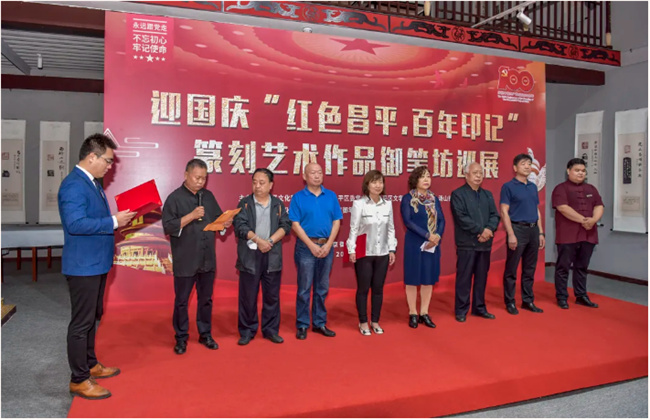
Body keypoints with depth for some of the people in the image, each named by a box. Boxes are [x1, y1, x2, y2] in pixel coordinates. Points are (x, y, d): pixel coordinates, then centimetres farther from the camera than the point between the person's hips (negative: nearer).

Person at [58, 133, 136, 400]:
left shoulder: (92, 182, 11)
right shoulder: (74, 185, -20)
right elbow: (75, 224, -29)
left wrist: (117, 220, 2)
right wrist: (114, 222, -25)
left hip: (96, 262, 10)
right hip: (83, 265, -10)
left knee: (92, 317, 21)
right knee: (81, 322, 1)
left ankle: (90, 365, 36)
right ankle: (79, 380, 13)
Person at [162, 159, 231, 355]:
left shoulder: (208, 196, 9)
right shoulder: (175, 198, -8)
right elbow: (168, 227, -15)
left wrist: (224, 224, -7)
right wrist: (191, 216, -22)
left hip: (207, 259, 5)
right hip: (185, 261, -5)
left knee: (206, 299, 15)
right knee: (181, 301, 9)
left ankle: (205, 334, 29)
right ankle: (181, 338, 24)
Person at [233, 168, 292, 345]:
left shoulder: (278, 204, 8)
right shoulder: (245, 203, 2)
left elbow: (286, 225, -1)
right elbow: (240, 225, -10)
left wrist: (270, 241, -15)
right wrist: (259, 240, -19)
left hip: (273, 256, 2)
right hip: (250, 256, -2)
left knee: (272, 295, 9)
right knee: (248, 296, 5)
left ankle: (271, 330, 21)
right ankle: (247, 331, 18)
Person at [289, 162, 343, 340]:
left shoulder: (331, 196, 6)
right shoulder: (298, 197, -3)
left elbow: (336, 221, 4)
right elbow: (295, 224, -8)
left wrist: (328, 244, -8)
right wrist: (312, 245, -14)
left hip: (327, 247, 3)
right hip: (306, 247, -3)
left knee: (322, 288, 11)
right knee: (304, 288, 2)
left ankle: (320, 323, 22)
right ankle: (302, 325, 13)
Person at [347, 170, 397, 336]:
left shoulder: (387, 204, 4)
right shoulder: (359, 204, -10)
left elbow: (391, 229, 9)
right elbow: (353, 229, -7)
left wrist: (392, 249, 7)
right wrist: (351, 250, -10)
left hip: (382, 253, 4)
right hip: (364, 253, -4)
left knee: (378, 288, 11)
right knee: (363, 288, 6)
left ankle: (375, 321, 25)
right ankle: (363, 322, 21)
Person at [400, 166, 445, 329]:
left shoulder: (434, 199, 11)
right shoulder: (407, 198, -4)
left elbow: (441, 220, 6)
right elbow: (407, 221, -13)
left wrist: (437, 236, -12)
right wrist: (427, 235, -18)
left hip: (433, 245, 5)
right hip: (414, 244, -4)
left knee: (429, 279, 8)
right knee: (412, 279, 2)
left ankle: (424, 313, 18)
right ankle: (413, 314, 13)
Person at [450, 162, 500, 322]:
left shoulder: (488, 194, 16)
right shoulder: (458, 194, -4)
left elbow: (495, 215, 7)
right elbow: (462, 218, -14)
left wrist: (489, 229, -13)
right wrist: (480, 230, -17)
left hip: (485, 243, 6)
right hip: (467, 243, -6)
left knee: (482, 277, 11)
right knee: (464, 278, 0)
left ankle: (479, 308, 22)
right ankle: (461, 310, 8)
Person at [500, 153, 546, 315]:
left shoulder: (533, 187, 14)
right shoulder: (508, 186, -6)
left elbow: (537, 211, 18)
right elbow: (504, 212, -11)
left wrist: (540, 233, 12)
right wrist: (511, 235, -17)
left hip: (533, 230, 6)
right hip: (518, 229, -6)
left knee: (530, 269, 13)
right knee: (511, 269, 1)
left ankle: (528, 301, 23)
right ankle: (510, 302, 11)